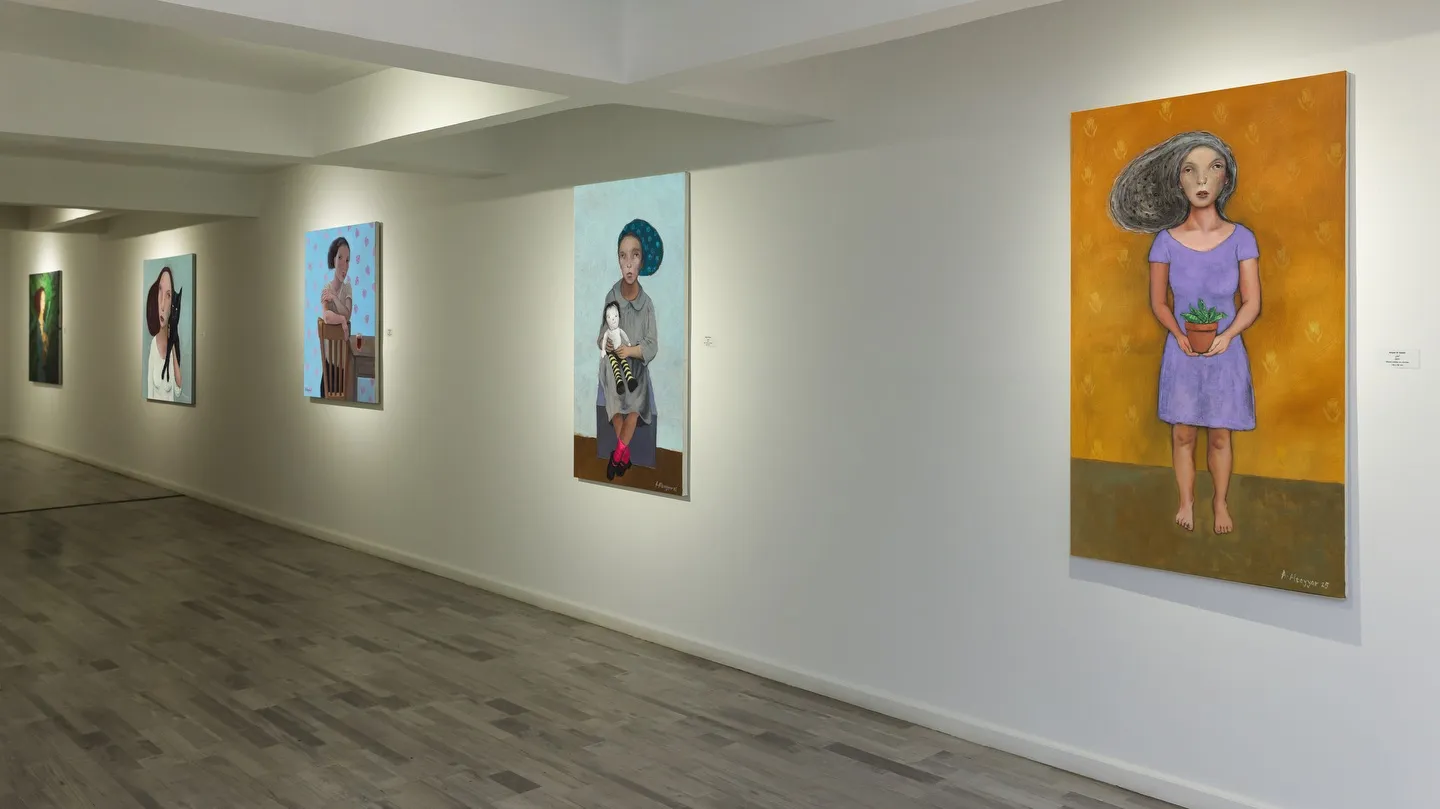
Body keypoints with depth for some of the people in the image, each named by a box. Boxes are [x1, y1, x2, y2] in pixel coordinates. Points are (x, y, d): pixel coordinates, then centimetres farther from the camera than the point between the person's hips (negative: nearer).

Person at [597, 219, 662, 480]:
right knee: (617, 409, -12)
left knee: (634, 409, -16)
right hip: (613, 365, 1)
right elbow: (602, 332, 4)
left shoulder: (647, 303, -9)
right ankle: (624, 452, 4)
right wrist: (605, 343, -18)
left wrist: (631, 350, -23)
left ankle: (617, 453, 0)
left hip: (637, 367, 0)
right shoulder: (611, 296, -7)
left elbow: (652, 346, -7)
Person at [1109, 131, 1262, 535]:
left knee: (1220, 435, 8)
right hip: (1181, 352, 0)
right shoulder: (1166, 240, -6)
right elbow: (1158, 300, 1)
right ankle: (1186, 500, 26)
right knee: (1182, 433, 8)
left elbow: (1252, 302, -4)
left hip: (1226, 352, 0)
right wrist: (1179, 334, -16)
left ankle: (1222, 502, 27)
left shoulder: (1241, 238, -6)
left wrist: (1226, 336, -21)